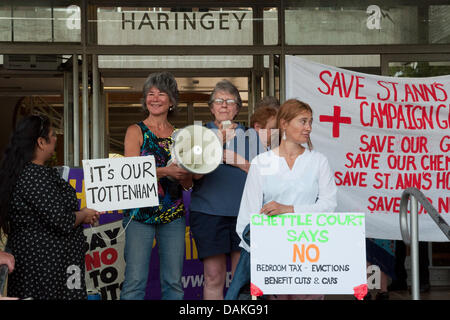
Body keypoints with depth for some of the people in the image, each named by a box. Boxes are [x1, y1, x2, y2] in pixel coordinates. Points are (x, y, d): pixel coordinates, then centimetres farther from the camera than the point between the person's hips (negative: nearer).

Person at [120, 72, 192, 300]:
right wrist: (166, 171, -22)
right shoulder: (136, 131, 3)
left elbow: (187, 184, 10)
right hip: (140, 213, -3)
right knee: (135, 280, -7)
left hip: (173, 215, 3)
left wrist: (184, 172, -12)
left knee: (173, 281, 4)